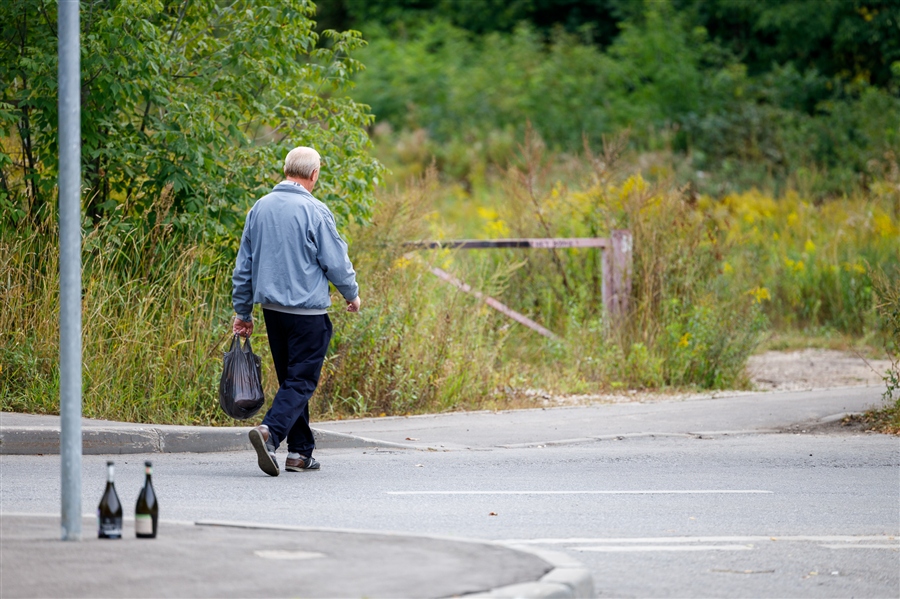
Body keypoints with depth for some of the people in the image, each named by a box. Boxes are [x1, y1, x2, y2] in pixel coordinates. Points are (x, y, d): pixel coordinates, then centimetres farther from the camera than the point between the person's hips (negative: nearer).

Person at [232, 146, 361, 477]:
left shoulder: (260, 208, 7)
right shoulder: (314, 212, -12)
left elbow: (243, 265, 12)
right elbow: (336, 262, -8)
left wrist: (242, 311, 20)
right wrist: (352, 295, 11)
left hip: (272, 309, 6)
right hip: (308, 310, -6)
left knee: (291, 379, 15)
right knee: (301, 381, -5)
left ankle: (300, 451, 16)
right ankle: (270, 431, -26)